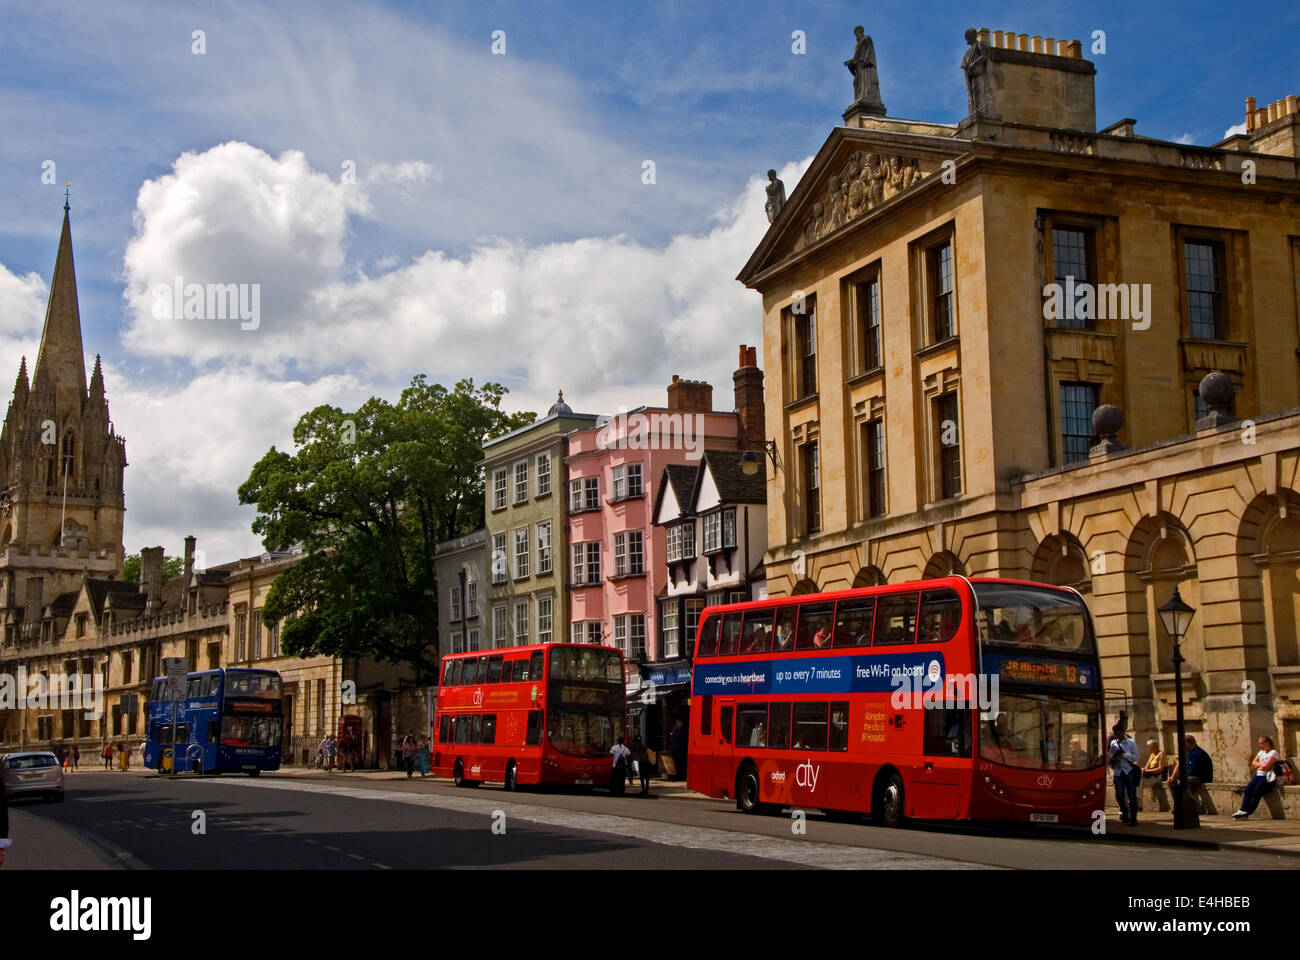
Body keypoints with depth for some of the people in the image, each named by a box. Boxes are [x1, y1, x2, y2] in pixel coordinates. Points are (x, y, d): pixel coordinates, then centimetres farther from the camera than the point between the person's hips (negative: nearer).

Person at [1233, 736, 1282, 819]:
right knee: (1248, 789, -18)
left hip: (1268, 778, -7)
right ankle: (1243, 810, -28)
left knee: (1256, 792, -26)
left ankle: (1247, 813, -29)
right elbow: (1253, 763, 19)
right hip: (1259, 775, 8)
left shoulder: (1273, 753, -4)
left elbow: (1266, 766, -14)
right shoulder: (1261, 752, 23)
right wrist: (1261, 765, 1)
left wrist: (1258, 766, 4)